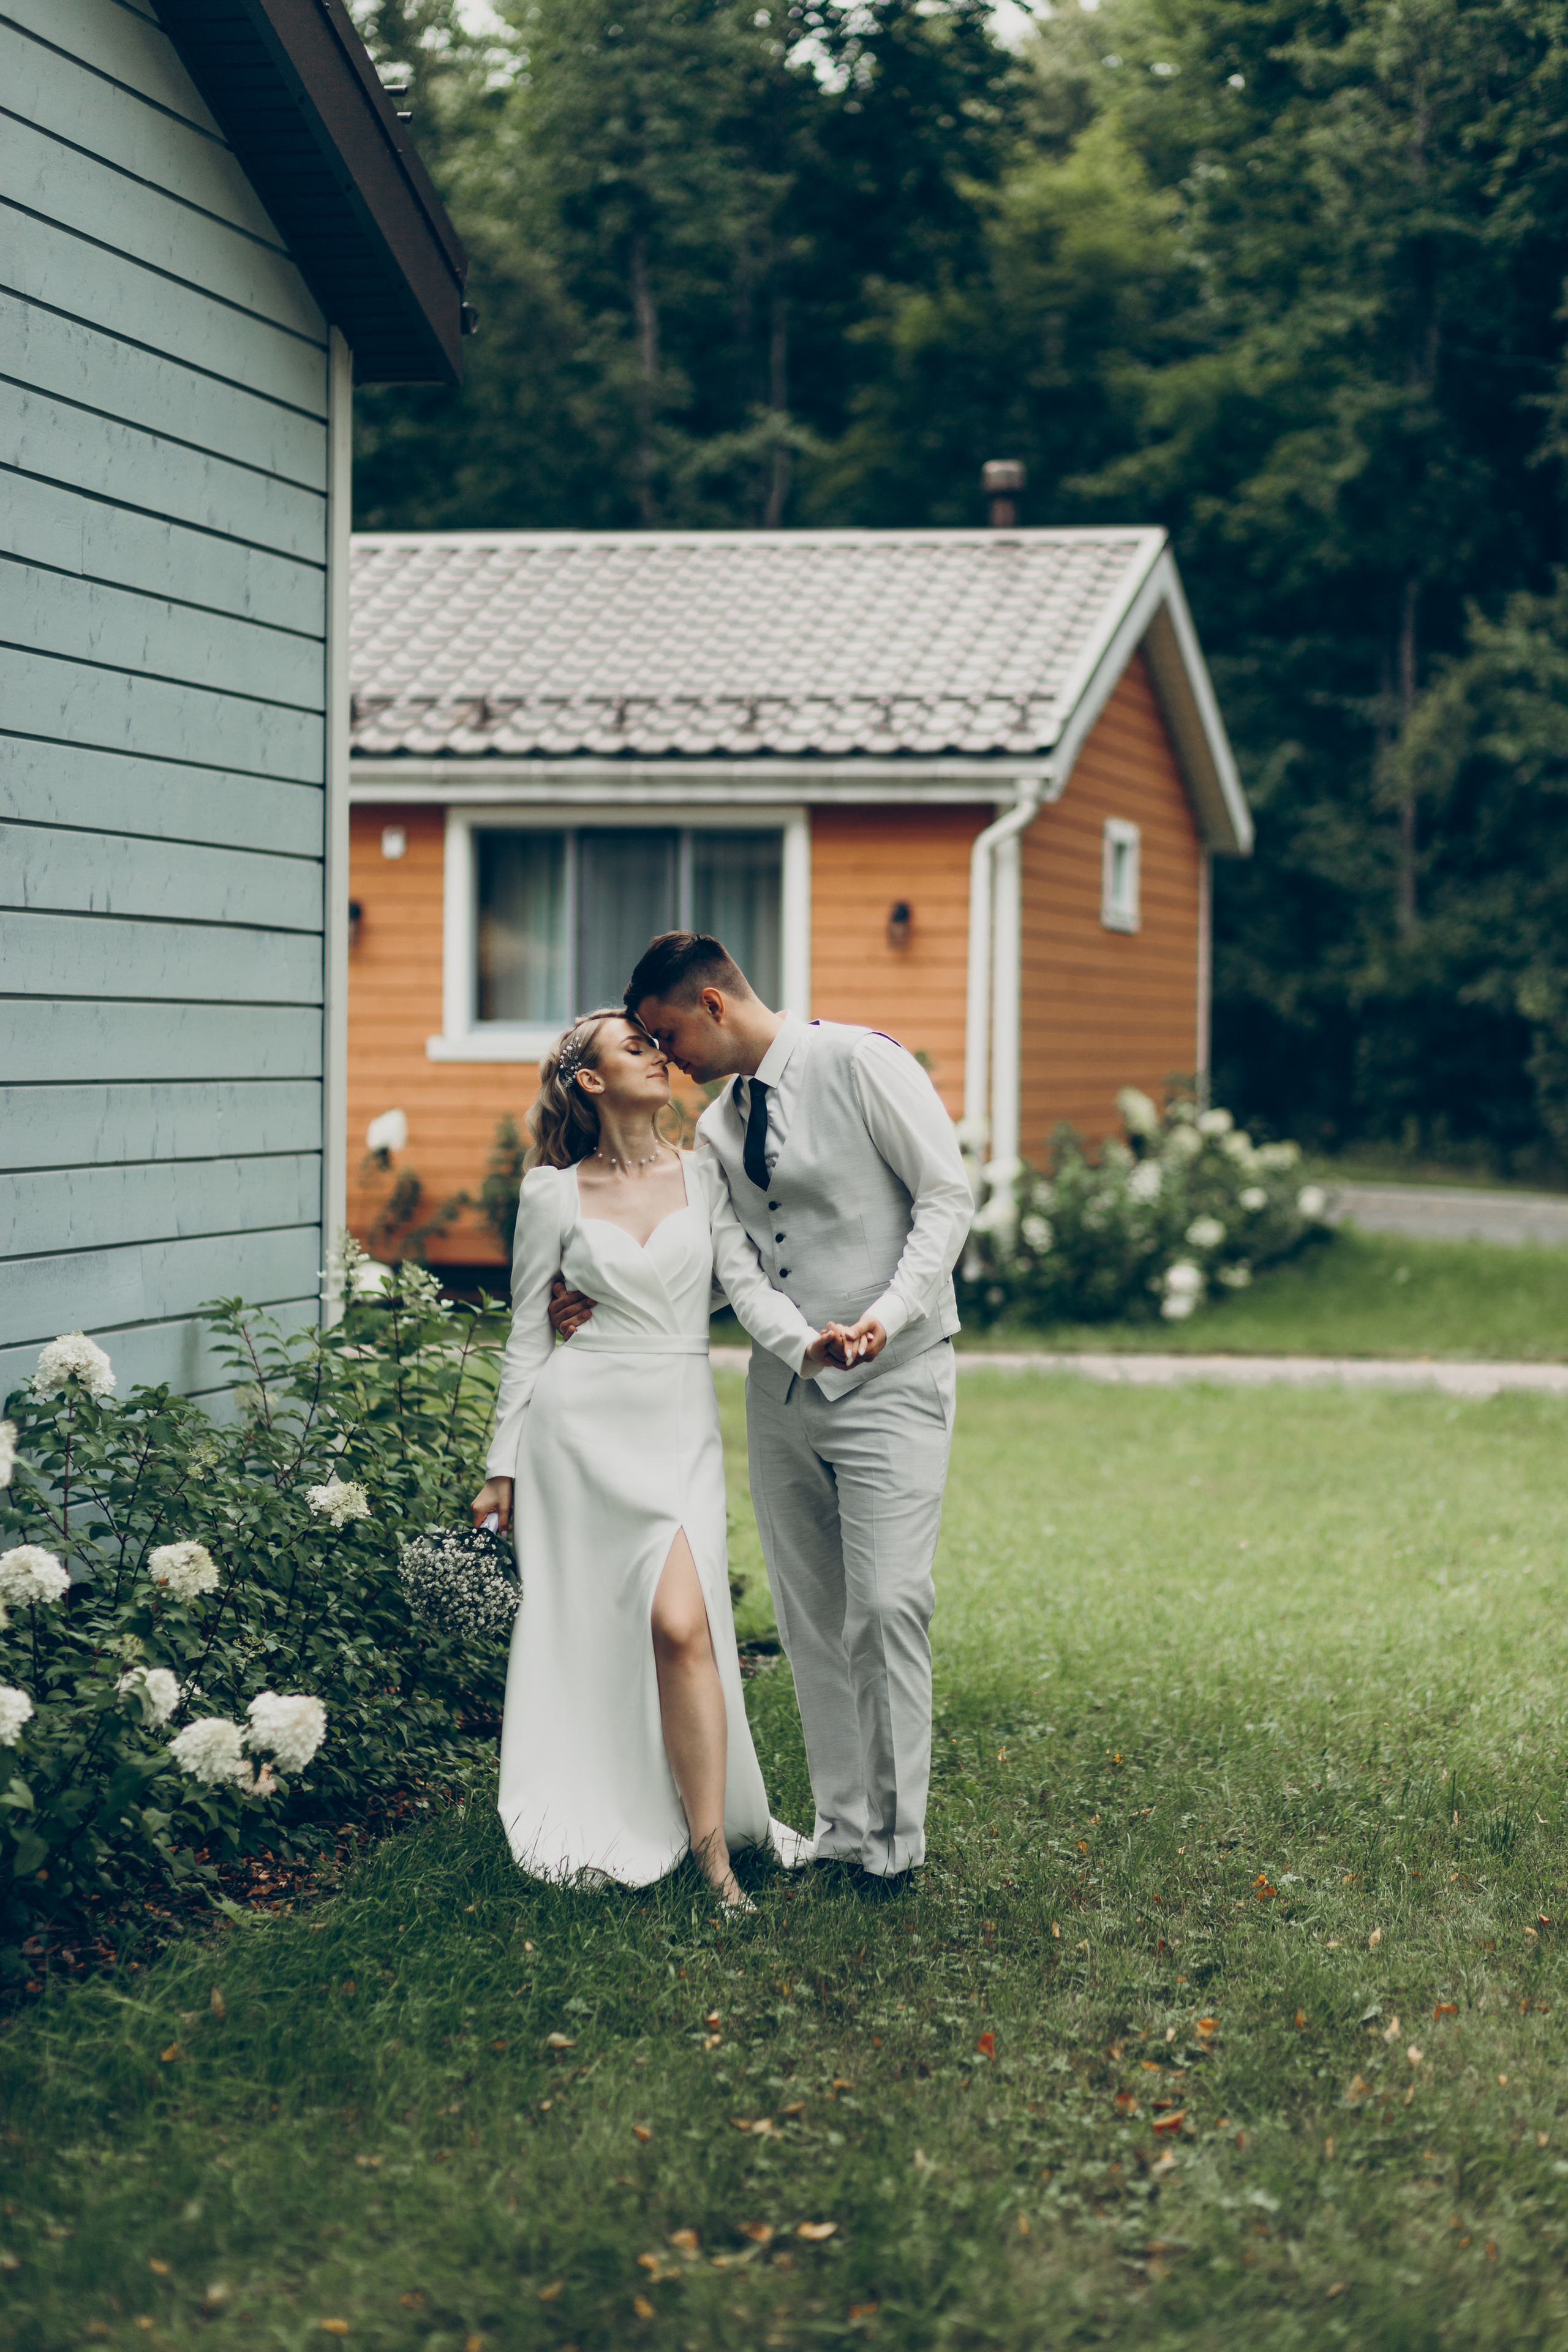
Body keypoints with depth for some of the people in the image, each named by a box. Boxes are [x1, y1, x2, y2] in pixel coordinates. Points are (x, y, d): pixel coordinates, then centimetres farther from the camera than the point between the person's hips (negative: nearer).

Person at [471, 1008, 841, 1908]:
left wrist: (807, 1345, -24)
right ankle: (598, 1829, 13)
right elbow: (528, 1335, 9)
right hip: (584, 1419, 0)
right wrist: (503, 1463, 9)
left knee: (680, 1624, -13)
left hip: (681, 1425, 1)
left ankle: (712, 1848, -9)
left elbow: (749, 1284, -3)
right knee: (587, 1632, 0)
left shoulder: (704, 1177, 7)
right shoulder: (553, 1194, 4)